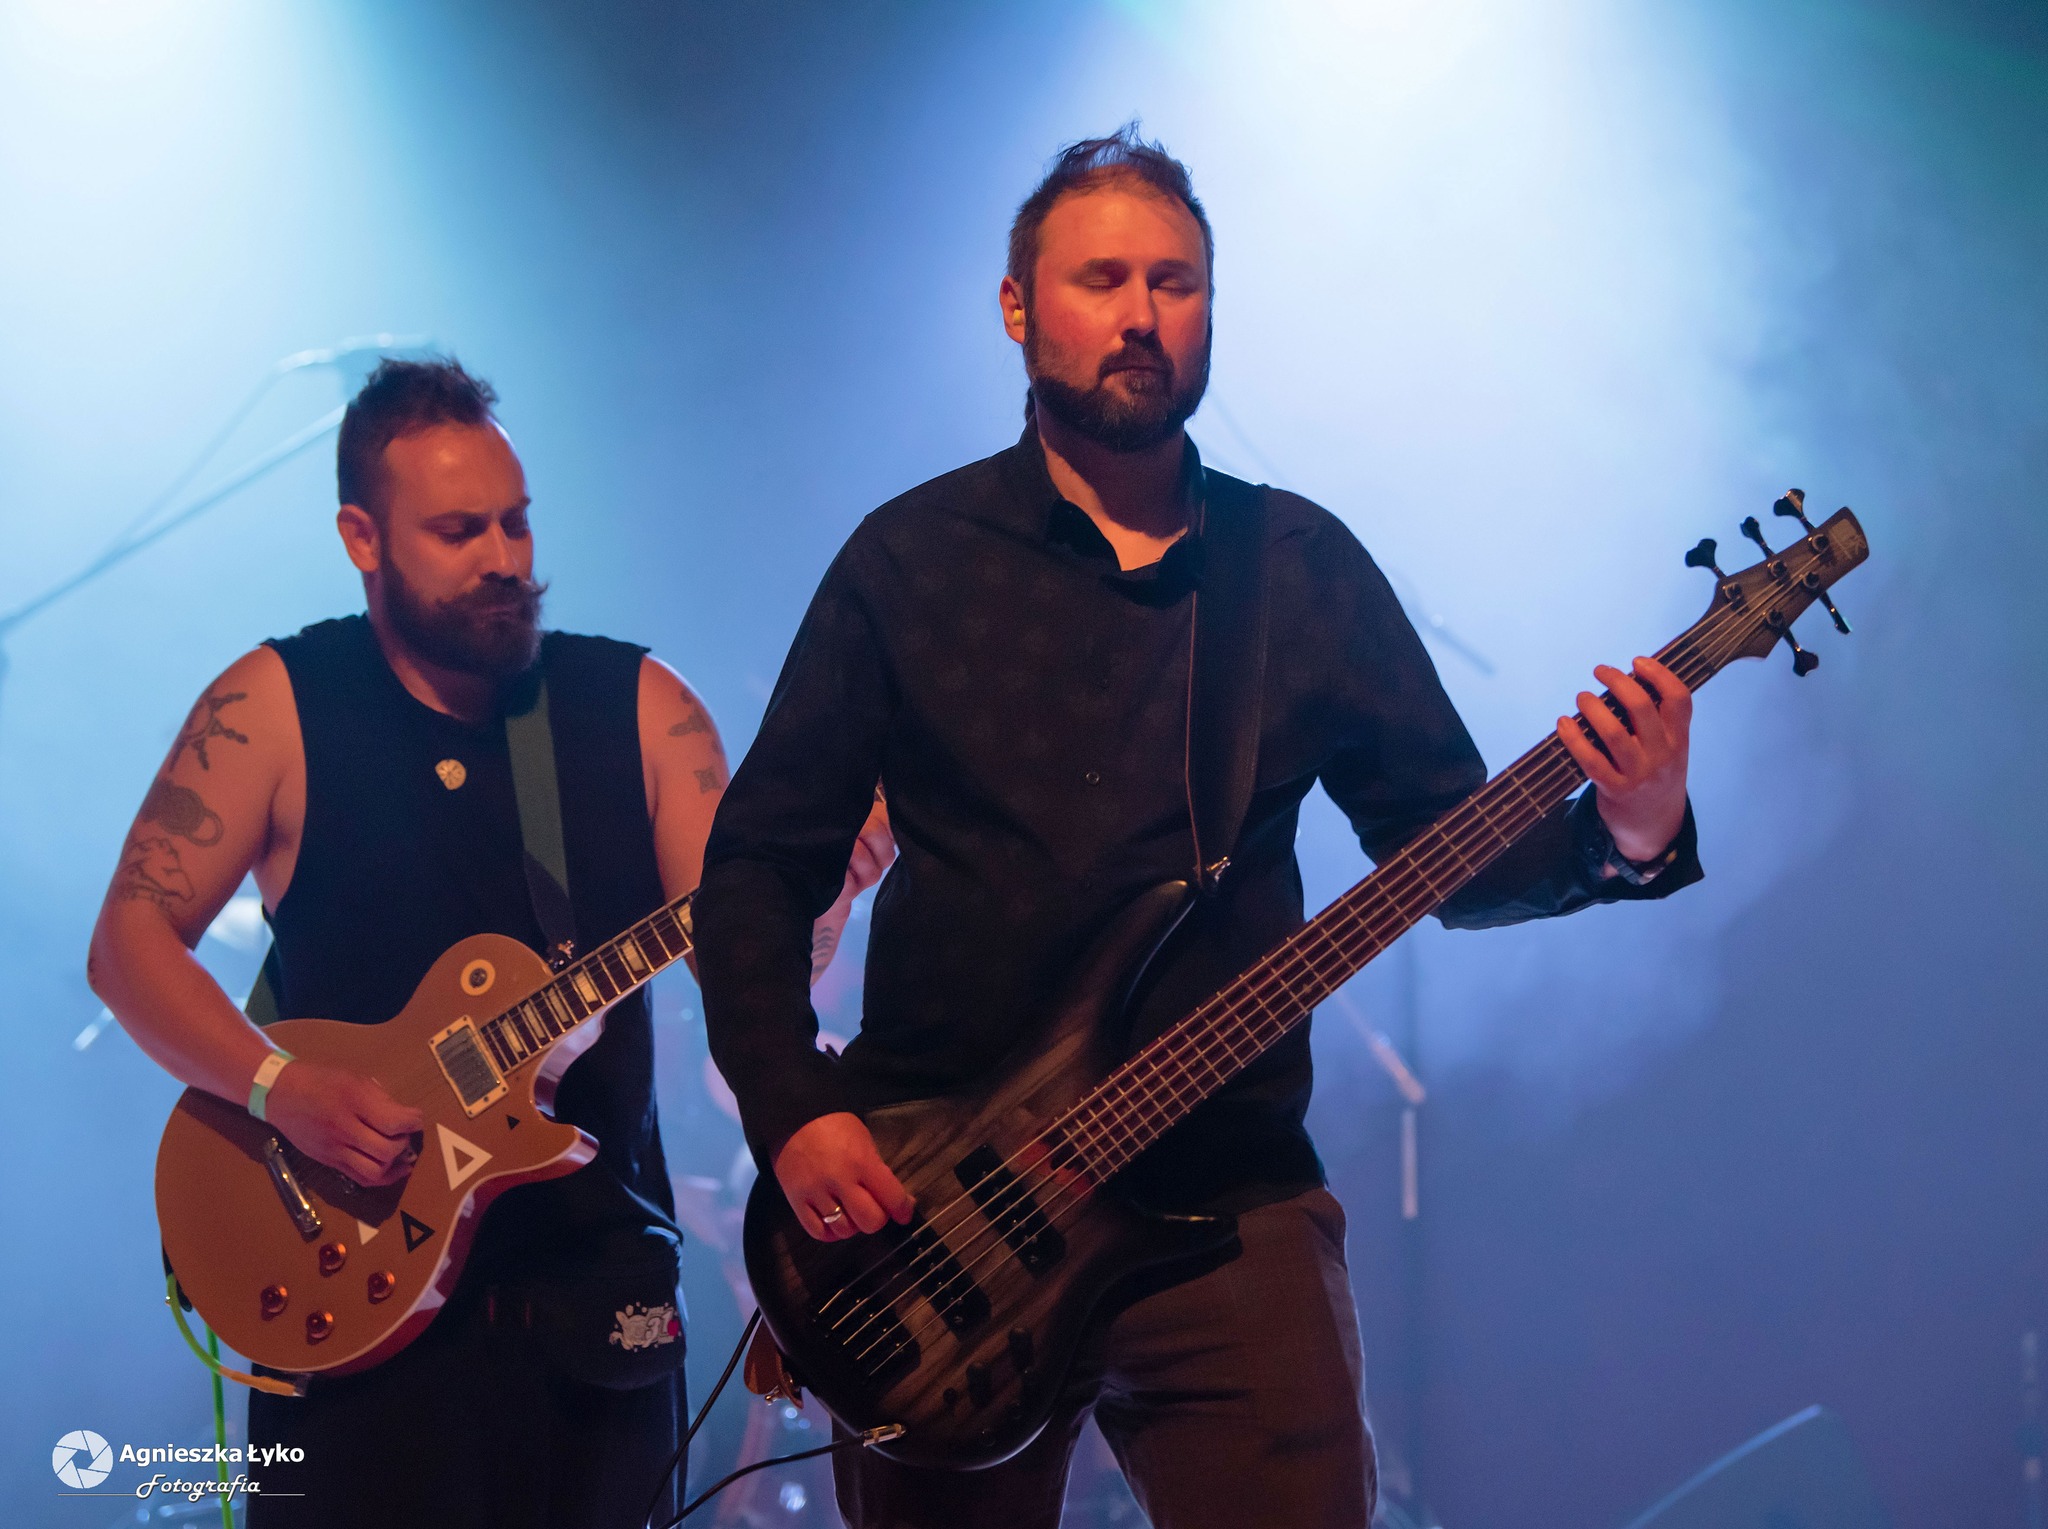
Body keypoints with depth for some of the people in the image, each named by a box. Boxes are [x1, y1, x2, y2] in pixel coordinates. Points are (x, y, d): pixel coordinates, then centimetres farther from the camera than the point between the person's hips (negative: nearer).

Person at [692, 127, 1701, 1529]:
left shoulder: (1307, 566, 8)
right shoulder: (913, 557, 4)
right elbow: (759, 859, 5)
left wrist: (1623, 836, -13)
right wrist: (792, 1112, -9)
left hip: (1231, 1202, 1)